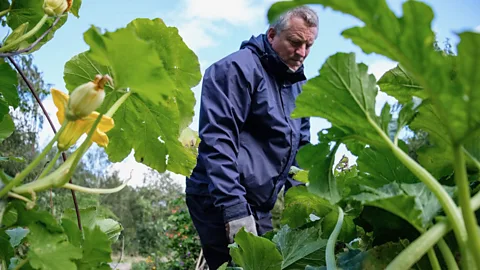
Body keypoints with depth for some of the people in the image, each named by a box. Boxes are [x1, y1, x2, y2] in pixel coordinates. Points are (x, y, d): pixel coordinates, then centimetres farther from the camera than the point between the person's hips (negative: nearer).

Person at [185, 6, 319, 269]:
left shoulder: (297, 86, 15)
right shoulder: (238, 68, -12)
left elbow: (300, 148, 20)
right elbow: (217, 140, -21)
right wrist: (235, 210, -26)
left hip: (260, 205, 9)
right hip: (221, 201, -8)